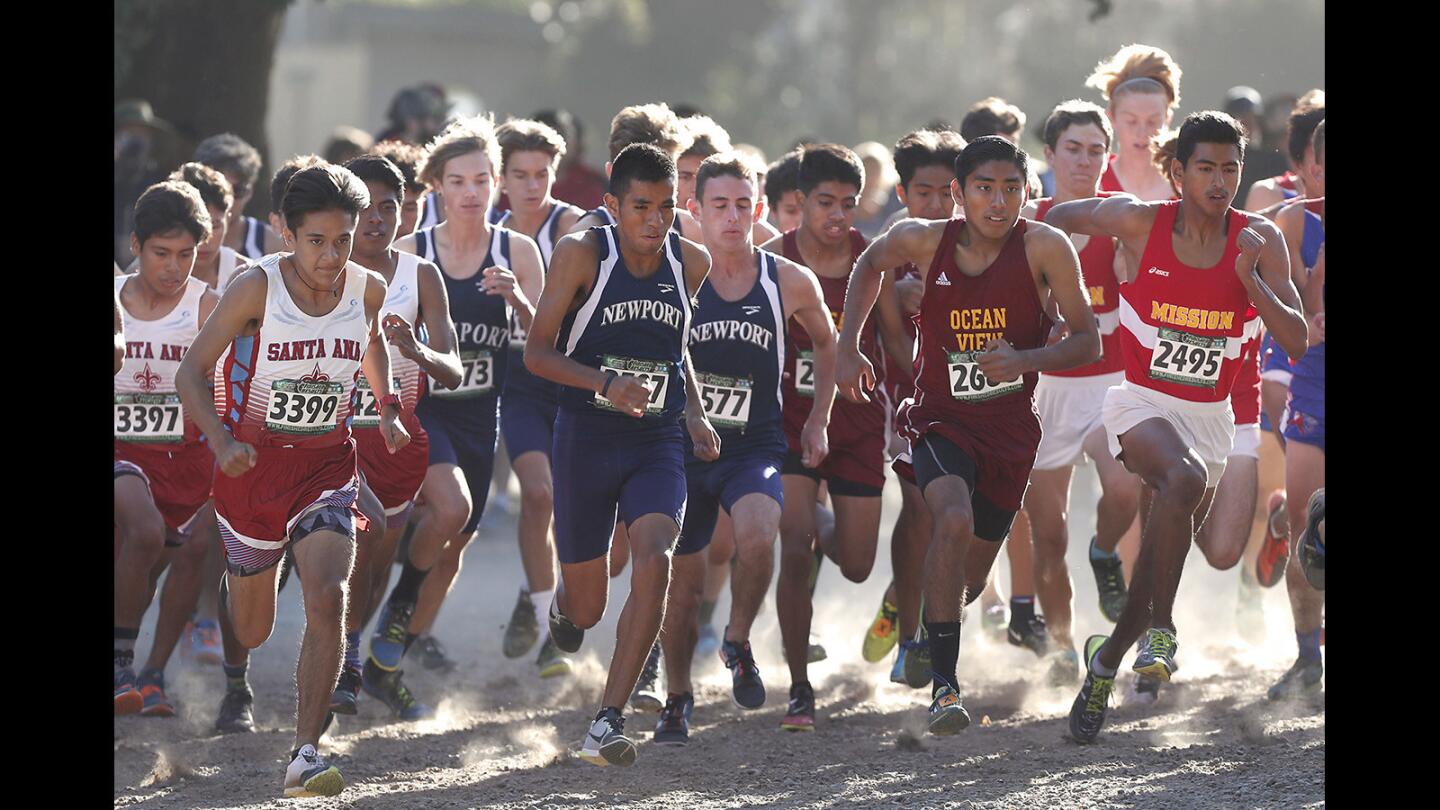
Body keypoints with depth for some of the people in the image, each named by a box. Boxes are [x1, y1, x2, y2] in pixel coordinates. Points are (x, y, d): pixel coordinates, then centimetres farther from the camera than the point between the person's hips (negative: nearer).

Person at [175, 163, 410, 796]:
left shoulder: (368, 289, -5)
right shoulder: (256, 288, -17)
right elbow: (192, 372, -13)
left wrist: (388, 408, 7)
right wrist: (222, 443, -28)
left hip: (325, 463, 2)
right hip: (253, 460, -2)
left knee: (327, 599, -21)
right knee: (249, 632, 10)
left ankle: (305, 754, -19)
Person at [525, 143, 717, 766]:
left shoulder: (692, 263, 2)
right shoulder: (582, 254, -10)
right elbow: (537, 352, -10)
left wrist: (694, 413, 8)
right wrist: (606, 384, -25)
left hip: (659, 442, 2)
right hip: (585, 440, -2)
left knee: (653, 563, -25)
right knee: (586, 608, 7)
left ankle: (608, 721, -20)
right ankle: (564, 604, 49)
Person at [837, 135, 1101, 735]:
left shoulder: (1044, 248, -13)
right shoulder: (924, 241, -9)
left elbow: (1088, 342, -9)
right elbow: (870, 266, 14)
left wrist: (1023, 360, -26)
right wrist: (848, 349, 7)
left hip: (1010, 428, 1)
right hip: (941, 418, -1)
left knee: (969, 581, 11)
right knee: (954, 520, -31)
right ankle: (943, 685, -27)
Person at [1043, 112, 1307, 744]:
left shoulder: (1260, 241, -5)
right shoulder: (1139, 223, -9)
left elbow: (1297, 342, -10)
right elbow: (1057, 218, 8)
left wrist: (1252, 281, -23)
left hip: (1209, 414, 3)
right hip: (1142, 401, -3)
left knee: (1160, 562, 13)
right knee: (1186, 477, -36)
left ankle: (1106, 663, 40)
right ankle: (1161, 630, -31)